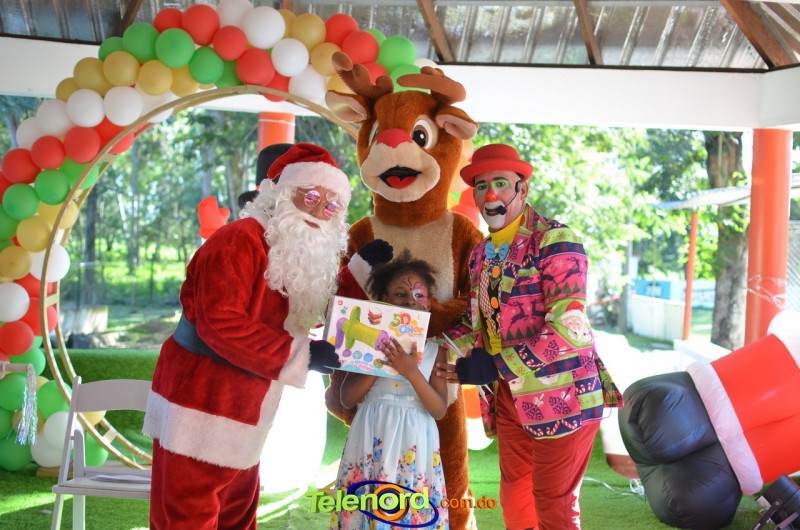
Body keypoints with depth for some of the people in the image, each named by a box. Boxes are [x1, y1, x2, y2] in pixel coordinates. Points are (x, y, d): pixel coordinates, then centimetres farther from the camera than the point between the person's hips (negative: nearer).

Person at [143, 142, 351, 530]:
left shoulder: (307, 259, 11)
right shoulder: (241, 239, -17)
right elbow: (219, 323, -27)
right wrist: (299, 354, -25)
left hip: (241, 415, 9)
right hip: (201, 407, -9)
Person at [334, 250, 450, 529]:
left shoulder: (434, 350, 4)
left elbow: (439, 409, -3)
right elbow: (347, 399, -1)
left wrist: (411, 371, -16)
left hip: (413, 442, 0)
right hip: (373, 438, 0)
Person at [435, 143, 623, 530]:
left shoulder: (555, 241, -13)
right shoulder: (481, 254, 10)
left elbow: (566, 327, -23)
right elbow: (475, 326, 14)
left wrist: (492, 366, -26)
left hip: (560, 392, -7)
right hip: (509, 395, 7)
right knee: (514, 497, 15)